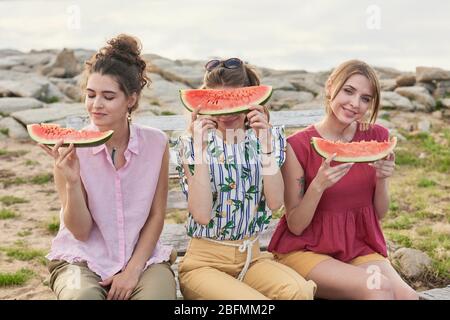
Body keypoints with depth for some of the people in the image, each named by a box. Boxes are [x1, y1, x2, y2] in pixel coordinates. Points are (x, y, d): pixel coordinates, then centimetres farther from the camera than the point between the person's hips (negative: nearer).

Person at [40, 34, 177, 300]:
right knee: (83, 295, -33)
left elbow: (156, 216, 2)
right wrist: (72, 181, -25)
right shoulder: (71, 149, -9)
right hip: (82, 258, -1)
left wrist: (133, 270, -8)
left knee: (157, 293, -29)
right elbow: (80, 231, -8)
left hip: (143, 256, 1)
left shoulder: (156, 143, -5)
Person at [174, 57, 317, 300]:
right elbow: (202, 215, -15)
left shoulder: (268, 138, 4)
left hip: (251, 257, 2)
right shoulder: (192, 145, -3)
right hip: (204, 261, -2)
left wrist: (265, 143, -16)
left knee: (299, 291, -29)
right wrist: (200, 149, -19)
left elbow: (275, 202, -10)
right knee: (254, 298, -31)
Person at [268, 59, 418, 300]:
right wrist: (318, 185, -25)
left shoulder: (376, 137, 1)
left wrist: (382, 179, -11)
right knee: (378, 287, -28)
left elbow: (379, 213, 9)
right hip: (305, 250, -4)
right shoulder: (298, 145, -11)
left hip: (360, 248, 4)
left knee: (406, 295, -24)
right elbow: (295, 226, -9)